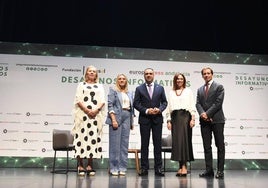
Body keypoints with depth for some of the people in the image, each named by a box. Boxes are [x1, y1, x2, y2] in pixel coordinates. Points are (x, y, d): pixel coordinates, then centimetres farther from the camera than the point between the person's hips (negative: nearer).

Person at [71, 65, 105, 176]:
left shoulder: (100, 87, 19)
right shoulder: (81, 85, 13)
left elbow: (102, 101, 7)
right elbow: (78, 100, 1)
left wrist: (96, 110, -11)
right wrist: (87, 110, -13)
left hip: (96, 115, 2)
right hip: (83, 115, -2)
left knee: (93, 137, -2)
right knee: (81, 137, -7)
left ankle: (90, 166, 2)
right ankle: (80, 165, -3)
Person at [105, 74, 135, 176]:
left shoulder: (129, 93, 19)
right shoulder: (113, 91, 4)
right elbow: (110, 106, -5)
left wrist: (132, 121, 12)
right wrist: (113, 120, -14)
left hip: (127, 118, 5)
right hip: (116, 117, -5)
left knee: (124, 144, 4)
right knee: (115, 143, -5)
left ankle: (122, 168, 10)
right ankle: (114, 168, 2)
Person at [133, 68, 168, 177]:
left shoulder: (160, 88, 10)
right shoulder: (139, 89, 5)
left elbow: (164, 102, 9)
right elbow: (136, 103, 0)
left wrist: (159, 109, -11)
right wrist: (146, 110, -13)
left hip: (157, 118, 1)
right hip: (144, 119, -1)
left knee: (157, 143, 3)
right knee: (144, 144, 3)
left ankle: (158, 168, 8)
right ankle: (144, 168, 8)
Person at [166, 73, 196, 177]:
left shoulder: (188, 91, 12)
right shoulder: (171, 92, 17)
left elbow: (192, 105, 5)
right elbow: (169, 107, 14)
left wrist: (193, 118, -5)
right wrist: (168, 120, 5)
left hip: (185, 116, -2)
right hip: (174, 117, 3)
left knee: (184, 140, -10)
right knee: (176, 141, -2)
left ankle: (184, 166, -9)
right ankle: (181, 166, 4)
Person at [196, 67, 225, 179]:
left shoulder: (219, 87, 3)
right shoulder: (200, 89, 18)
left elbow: (218, 102, -8)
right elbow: (198, 103, 8)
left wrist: (207, 113, -13)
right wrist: (202, 113, -12)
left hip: (217, 119, -4)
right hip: (204, 121, 5)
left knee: (220, 145, -1)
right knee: (206, 146, 5)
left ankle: (220, 170, 4)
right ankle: (209, 170, 10)